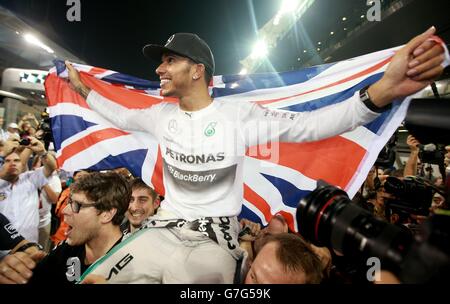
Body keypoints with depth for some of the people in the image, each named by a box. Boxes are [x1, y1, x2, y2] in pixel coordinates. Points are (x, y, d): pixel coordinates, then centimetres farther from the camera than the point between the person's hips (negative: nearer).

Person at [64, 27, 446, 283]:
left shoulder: (239, 115, -14)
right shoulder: (161, 115, 2)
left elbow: (308, 125, -22)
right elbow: (121, 116, 20)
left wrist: (382, 90, -35)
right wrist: (83, 88, 21)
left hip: (215, 236, -4)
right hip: (164, 226, 5)